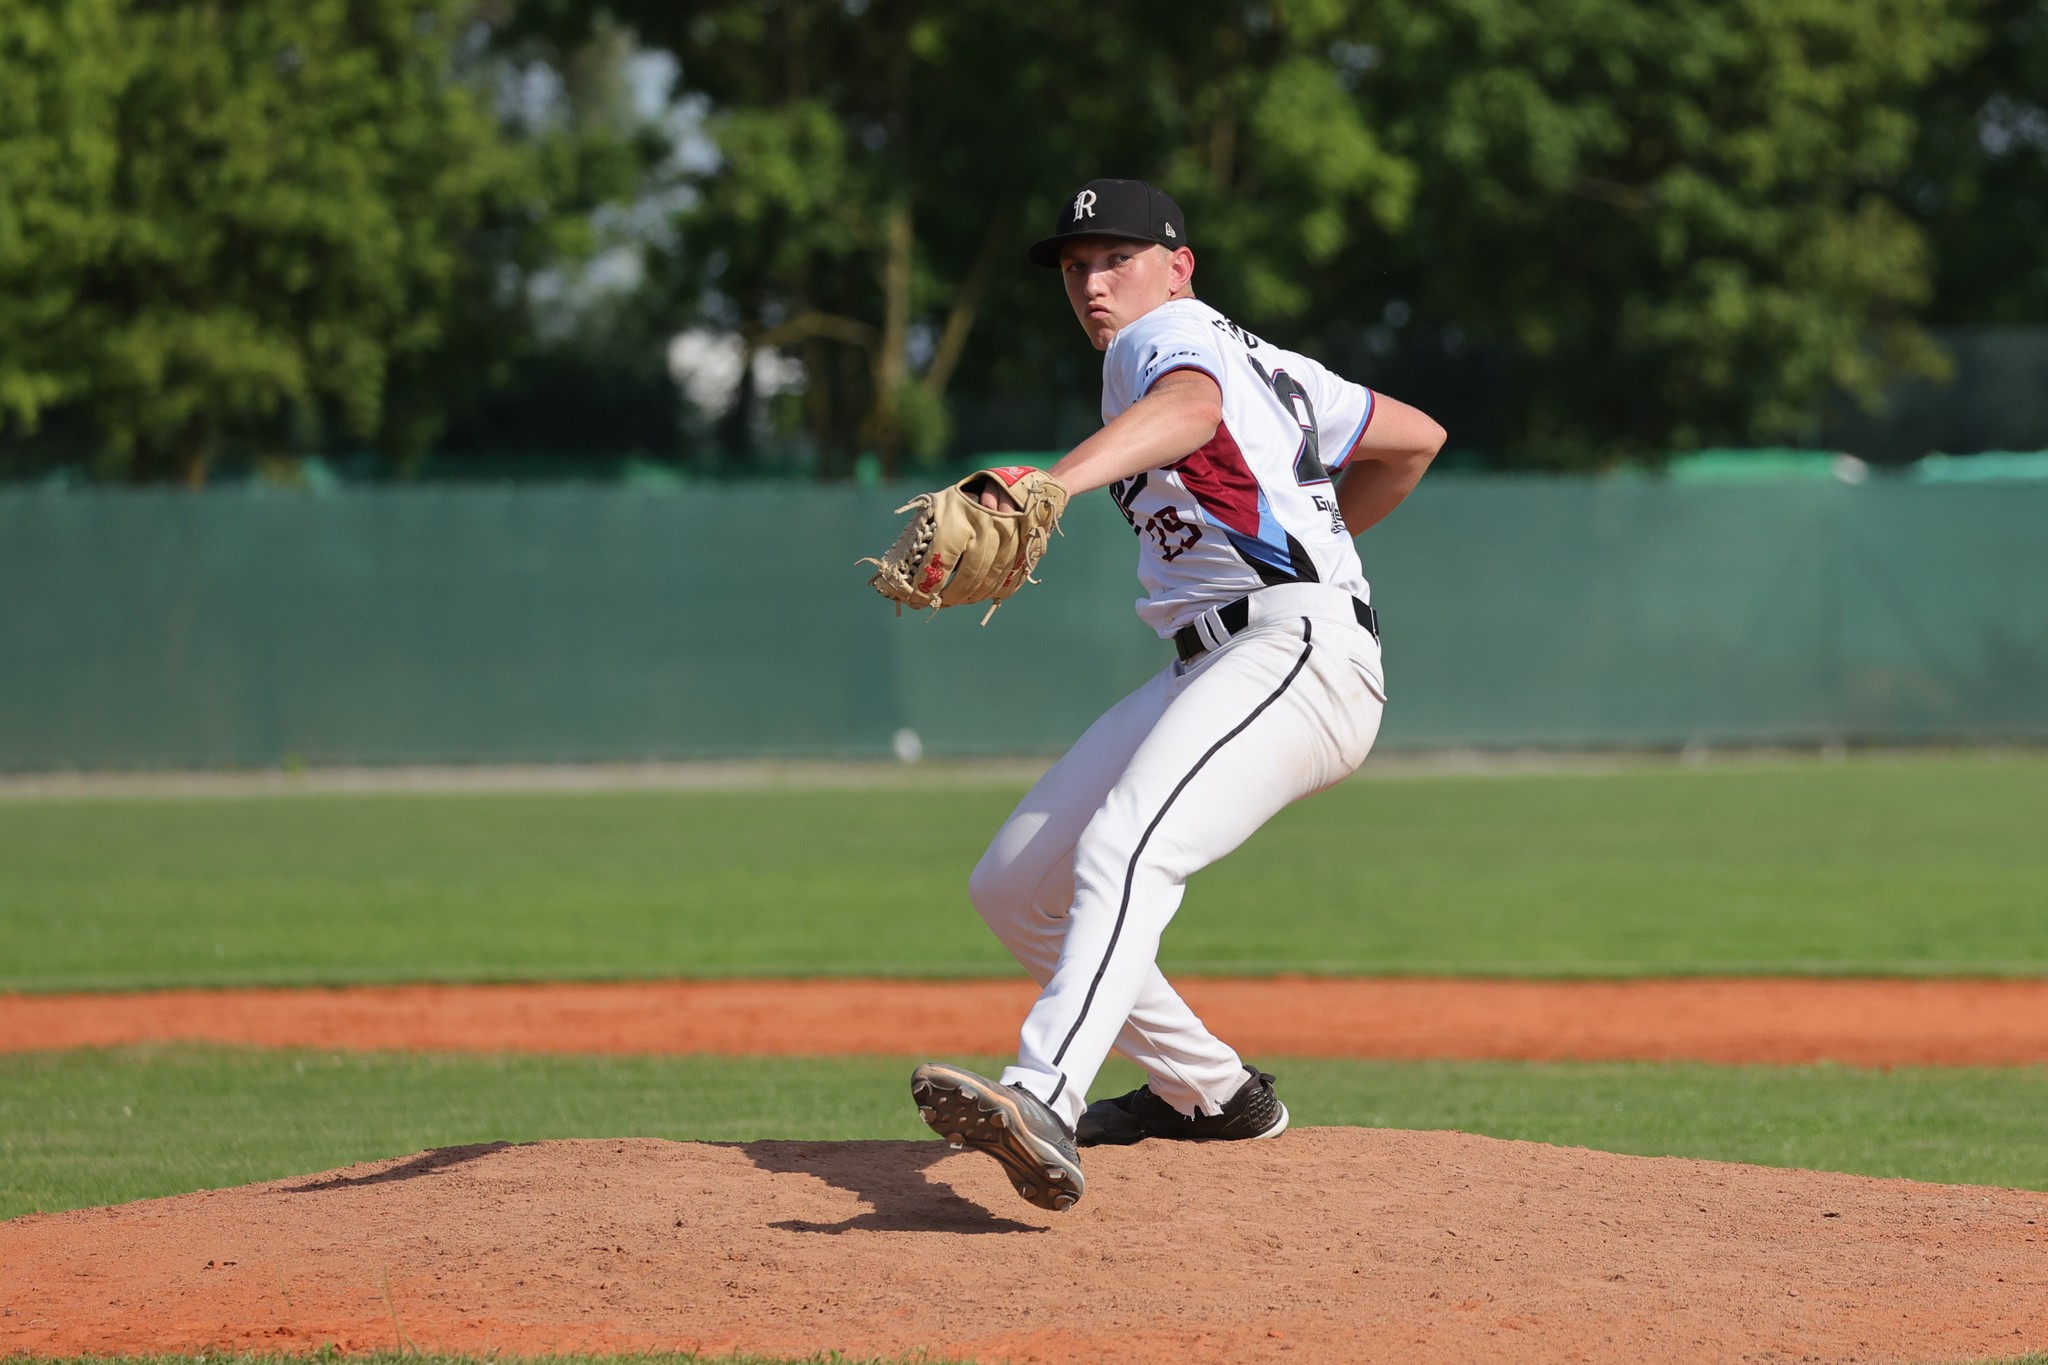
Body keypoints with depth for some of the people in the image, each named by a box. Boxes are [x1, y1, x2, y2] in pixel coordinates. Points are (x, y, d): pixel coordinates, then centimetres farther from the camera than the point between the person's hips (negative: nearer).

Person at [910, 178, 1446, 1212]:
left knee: (1123, 853, -34)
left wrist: (1054, 483, -45)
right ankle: (1211, 1095, 20)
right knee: (1012, 887, 11)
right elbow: (1413, 438, 32)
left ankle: (1043, 1099, -56)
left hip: (1298, 645, -10)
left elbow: (1190, 408, -28)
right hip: (1206, 671, 10)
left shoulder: (1170, 332, -1)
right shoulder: (1259, 363, 27)